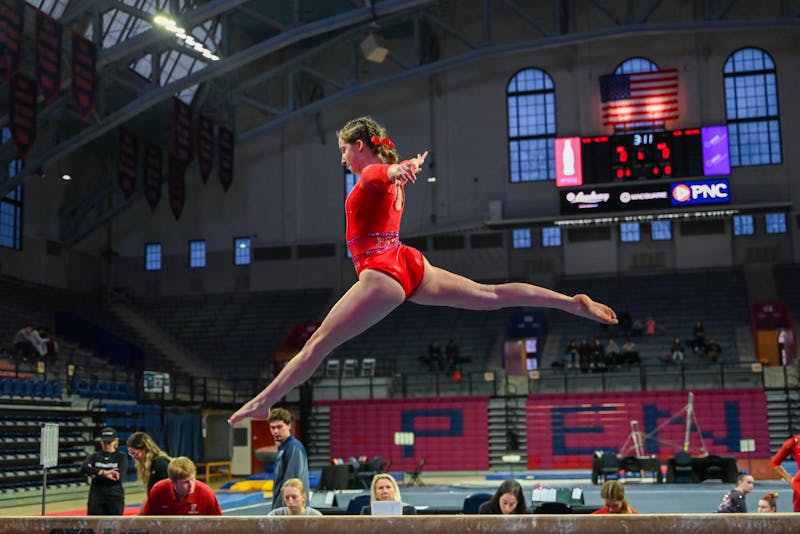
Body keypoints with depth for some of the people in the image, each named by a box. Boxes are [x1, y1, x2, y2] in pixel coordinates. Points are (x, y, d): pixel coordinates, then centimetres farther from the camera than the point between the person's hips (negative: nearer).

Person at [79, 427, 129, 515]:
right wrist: (104, 472, -24)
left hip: (115, 499, -2)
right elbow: (83, 468, -14)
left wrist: (95, 473, -11)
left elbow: (118, 477, -13)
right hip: (96, 499, 2)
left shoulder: (121, 456, 1)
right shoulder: (95, 456, 7)